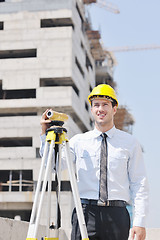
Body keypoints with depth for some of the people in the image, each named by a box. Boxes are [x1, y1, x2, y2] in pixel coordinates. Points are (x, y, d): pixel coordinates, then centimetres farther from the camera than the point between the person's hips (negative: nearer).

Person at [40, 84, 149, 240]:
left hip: (117, 214, 0)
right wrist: (46, 134, -5)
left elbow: (139, 185, 6)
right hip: (86, 213, 0)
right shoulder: (78, 141, 11)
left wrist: (139, 222, -3)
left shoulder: (130, 143, 9)